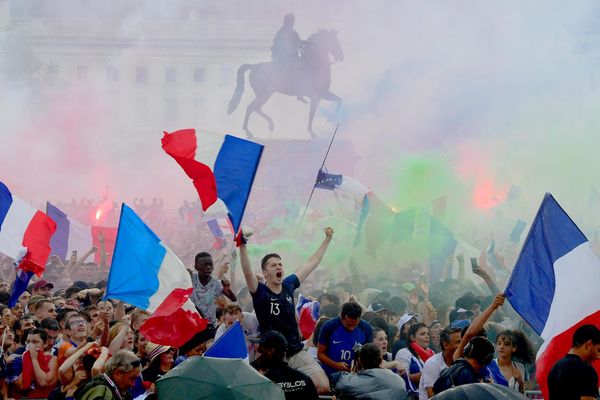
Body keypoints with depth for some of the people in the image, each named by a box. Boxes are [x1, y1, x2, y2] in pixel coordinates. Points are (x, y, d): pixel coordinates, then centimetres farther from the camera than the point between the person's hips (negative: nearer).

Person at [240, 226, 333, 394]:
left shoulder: (288, 285, 4)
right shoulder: (260, 292, -10)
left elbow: (312, 264, 14)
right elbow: (248, 273, -29)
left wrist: (327, 239, 19)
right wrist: (242, 246, -42)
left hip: (297, 353, 4)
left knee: (323, 387, -10)